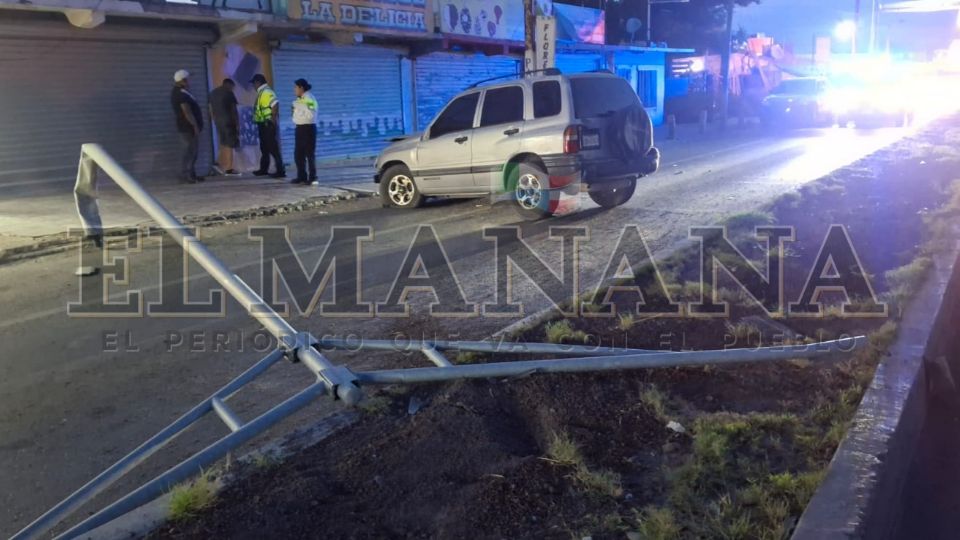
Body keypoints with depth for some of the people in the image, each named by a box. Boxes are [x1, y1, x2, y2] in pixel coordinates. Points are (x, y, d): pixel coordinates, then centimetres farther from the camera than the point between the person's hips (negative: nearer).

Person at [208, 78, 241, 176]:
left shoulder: (213, 93, 14)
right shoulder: (228, 93, -8)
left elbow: (211, 110, 15)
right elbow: (233, 110, -9)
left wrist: (215, 121, 20)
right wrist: (237, 124, -6)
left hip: (218, 122, 7)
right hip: (228, 121, -7)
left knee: (224, 144, 18)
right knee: (229, 145, -3)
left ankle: (219, 163, 7)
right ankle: (229, 169, -1)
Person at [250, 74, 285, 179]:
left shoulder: (266, 92, -17)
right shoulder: (261, 92, 15)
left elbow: (275, 104, -28)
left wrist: (273, 120, -24)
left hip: (268, 125, -10)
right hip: (263, 125, 10)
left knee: (273, 148, -9)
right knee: (264, 148, 17)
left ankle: (280, 171, -7)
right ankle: (263, 169, 27)